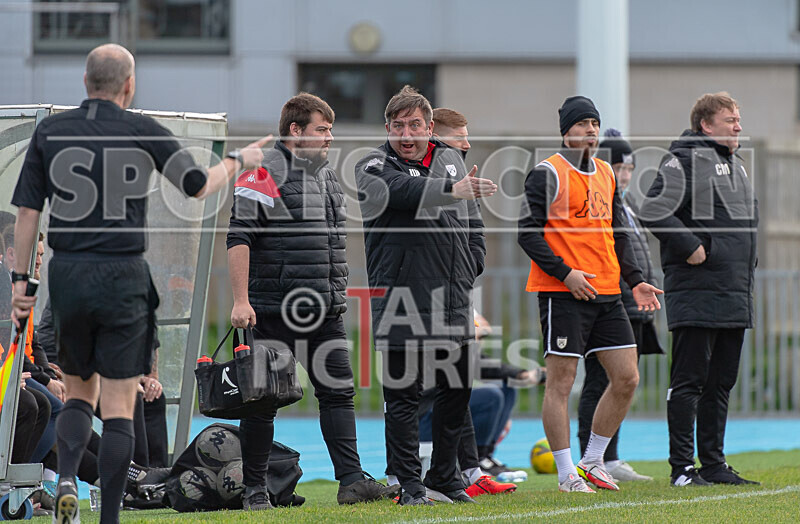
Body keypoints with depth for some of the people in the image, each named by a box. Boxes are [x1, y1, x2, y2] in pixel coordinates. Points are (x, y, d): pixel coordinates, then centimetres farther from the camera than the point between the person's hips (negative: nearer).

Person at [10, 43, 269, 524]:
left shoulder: (50, 131, 4)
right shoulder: (142, 131, -3)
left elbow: (27, 212, 3)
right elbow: (199, 186, 4)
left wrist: (20, 280, 8)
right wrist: (238, 160, 22)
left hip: (67, 275, 3)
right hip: (123, 277, -3)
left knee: (80, 391, 18)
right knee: (119, 406, 2)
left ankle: (67, 481, -7)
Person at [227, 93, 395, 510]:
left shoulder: (328, 177, 17)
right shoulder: (264, 173, -9)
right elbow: (239, 238, -14)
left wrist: (337, 295, 24)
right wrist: (241, 301, -19)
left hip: (325, 312, 7)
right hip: (275, 310, -7)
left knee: (338, 391, 1)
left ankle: (352, 480, -1)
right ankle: (254, 489, 6)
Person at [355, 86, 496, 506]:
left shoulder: (451, 160, 15)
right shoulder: (373, 168, -4)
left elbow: (471, 219, 23)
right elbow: (403, 191, -27)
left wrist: (472, 265, 12)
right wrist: (451, 190, -40)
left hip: (454, 299, 6)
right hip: (401, 300, -6)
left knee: (457, 387, 12)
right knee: (403, 393, -4)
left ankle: (445, 473, 25)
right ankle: (409, 484, 0)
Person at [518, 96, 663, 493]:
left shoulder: (606, 174, 17)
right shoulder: (547, 173, -5)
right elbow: (528, 232, -9)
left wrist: (635, 280, 11)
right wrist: (566, 273, -17)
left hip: (606, 294, 7)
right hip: (562, 293, -7)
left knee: (626, 378, 3)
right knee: (560, 382, -4)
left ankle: (593, 461, 16)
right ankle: (566, 474, 2)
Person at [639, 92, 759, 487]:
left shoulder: (735, 166, 20)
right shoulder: (684, 161, -8)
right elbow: (653, 212, -18)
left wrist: (746, 275, 19)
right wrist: (690, 248, -18)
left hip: (734, 294, 9)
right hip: (695, 291, -9)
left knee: (720, 383, 11)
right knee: (689, 381, -6)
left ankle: (714, 464, 16)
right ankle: (682, 467, -4)